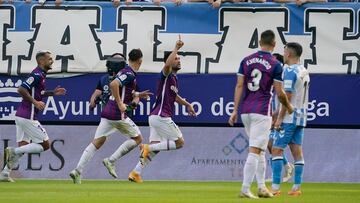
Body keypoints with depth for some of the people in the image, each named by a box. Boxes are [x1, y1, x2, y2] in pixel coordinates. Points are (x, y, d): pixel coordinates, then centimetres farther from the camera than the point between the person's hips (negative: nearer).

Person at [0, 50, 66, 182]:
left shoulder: (40, 74, 17)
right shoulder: (37, 75, -14)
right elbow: (21, 89, -23)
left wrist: (52, 93, 21)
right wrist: (35, 102, -22)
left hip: (21, 116, 10)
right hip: (28, 116, -10)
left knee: (23, 146, 12)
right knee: (45, 145, -4)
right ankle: (13, 152, -9)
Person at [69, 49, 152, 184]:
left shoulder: (125, 72, 18)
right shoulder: (129, 74, -10)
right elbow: (114, 84, -26)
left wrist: (138, 95, 26)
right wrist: (120, 104, -22)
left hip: (107, 112, 9)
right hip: (118, 114, -9)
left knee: (97, 142, 3)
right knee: (137, 138, 6)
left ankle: (78, 171, -8)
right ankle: (111, 161, -5)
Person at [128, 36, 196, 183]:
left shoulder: (175, 78, 19)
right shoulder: (166, 75, -10)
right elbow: (168, 64, -35)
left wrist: (187, 104, 30)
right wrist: (176, 48, -30)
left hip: (156, 117, 9)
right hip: (161, 116, -9)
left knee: (155, 147, 7)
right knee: (179, 142, -5)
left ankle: (135, 173, 5)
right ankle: (148, 147, -6)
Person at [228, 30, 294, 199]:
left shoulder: (246, 61, 7)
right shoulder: (275, 65, -6)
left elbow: (239, 86, 3)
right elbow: (279, 93, -5)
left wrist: (235, 110, 4)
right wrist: (288, 107, 14)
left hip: (245, 111, 5)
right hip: (262, 112, -5)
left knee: (259, 149, 18)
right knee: (255, 151, -7)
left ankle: (261, 187, 18)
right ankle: (245, 189, -12)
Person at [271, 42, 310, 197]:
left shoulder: (290, 71, -12)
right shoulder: (304, 72, 15)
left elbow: (287, 96, -17)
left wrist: (280, 118, -15)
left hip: (289, 118, -8)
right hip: (301, 117, 8)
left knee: (277, 150, -6)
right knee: (297, 151, 6)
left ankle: (275, 187, -12)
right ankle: (296, 188, 4)